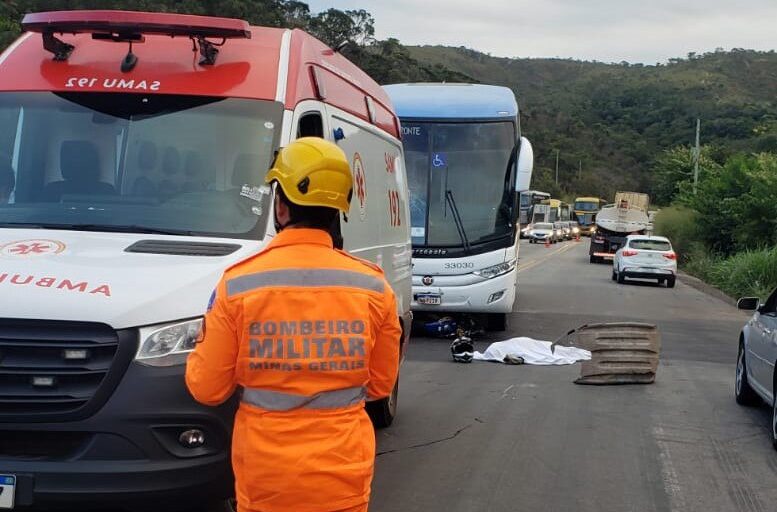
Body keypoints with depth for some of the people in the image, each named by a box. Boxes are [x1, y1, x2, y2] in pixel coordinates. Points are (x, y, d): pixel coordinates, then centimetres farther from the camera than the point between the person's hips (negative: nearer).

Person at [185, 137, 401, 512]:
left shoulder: (238, 285, -11)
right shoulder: (372, 287, -6)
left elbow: (207, 389, -4)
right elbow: (380, 385, 6)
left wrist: (202, 347, 16)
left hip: (266, 478, -1)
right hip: (345, 476, 1)